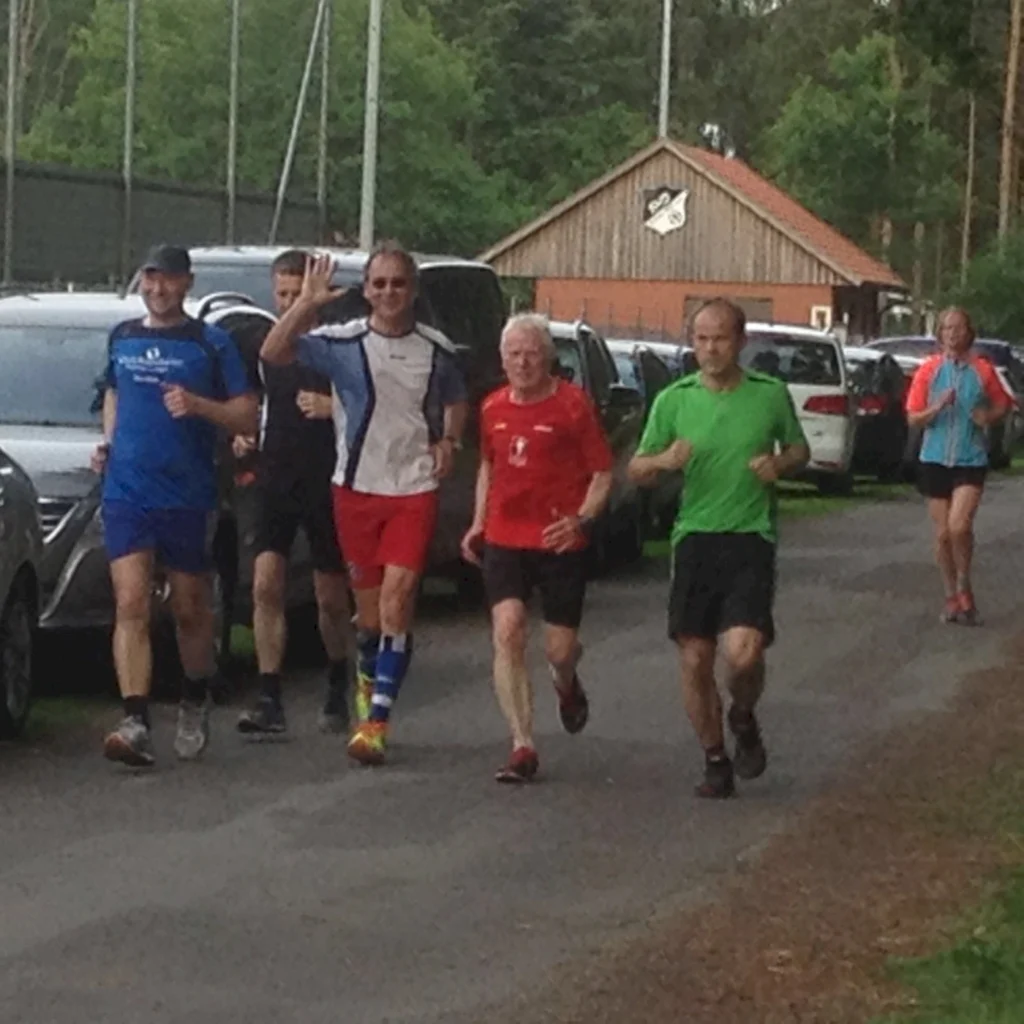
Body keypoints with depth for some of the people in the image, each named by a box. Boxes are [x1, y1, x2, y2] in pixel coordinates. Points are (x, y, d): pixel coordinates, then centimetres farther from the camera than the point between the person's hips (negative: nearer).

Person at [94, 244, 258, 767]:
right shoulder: (122, 338, 11)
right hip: (125, 493, 2)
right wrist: (108, 441, 10)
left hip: (188, 496, -2)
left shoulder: (211, 343, -1)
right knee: (131, 606, -11)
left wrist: (197, 405, -20)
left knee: (191, 610, 11)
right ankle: (135, 723, -19)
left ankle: (195, 705, 33)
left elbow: (247, 416, -3)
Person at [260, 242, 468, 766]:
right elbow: (273, 353, -14)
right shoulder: (342, 342, -3)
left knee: (397, 597, -12)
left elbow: (455, 402, 22)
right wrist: (306, 304, -25)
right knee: (368, 602, 10)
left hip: (415, 490, 0)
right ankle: (369, 680, 38)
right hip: (357, 487, 0)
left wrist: (449, 441, 3)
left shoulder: (436, 349, 4)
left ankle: (377, 718, -13)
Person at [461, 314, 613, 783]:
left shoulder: (573, 405, -7)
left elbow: (603, 472, -3)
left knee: (560, 648, 2)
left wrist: (582, 519, -18)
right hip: (504, 539, 3)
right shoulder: (494, 408, 6)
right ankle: (522, 747, -12)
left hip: (559, 544, -3)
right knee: (507, 631, -15)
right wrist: (478, 523, 14)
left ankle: (566, 684, 43)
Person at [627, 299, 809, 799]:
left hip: (750, 539, -2)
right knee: (695, 660, 3)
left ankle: (743, 718, 15)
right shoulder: (674, 399, 2)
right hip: (694, 538, 2)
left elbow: (799, 448, 17)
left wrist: (780, 463, -6)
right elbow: (636, 470, 7)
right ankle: (715, 759, 22)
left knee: (743, 653, -18)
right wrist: (663, 460, -16)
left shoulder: (771, 395, 1)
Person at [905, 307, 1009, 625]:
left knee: (959, 526, -20)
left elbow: (1003, 405, 12)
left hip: (971, 460, -2)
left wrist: (989, 417, -9)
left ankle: (964, 586, 3)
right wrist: (938, 407, -17)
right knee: (943, 533, 7)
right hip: (935, 459, 2)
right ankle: (952, 597, 21)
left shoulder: (983, 370, -1)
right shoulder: (929, 370, 0)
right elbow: (913, 418, 1)